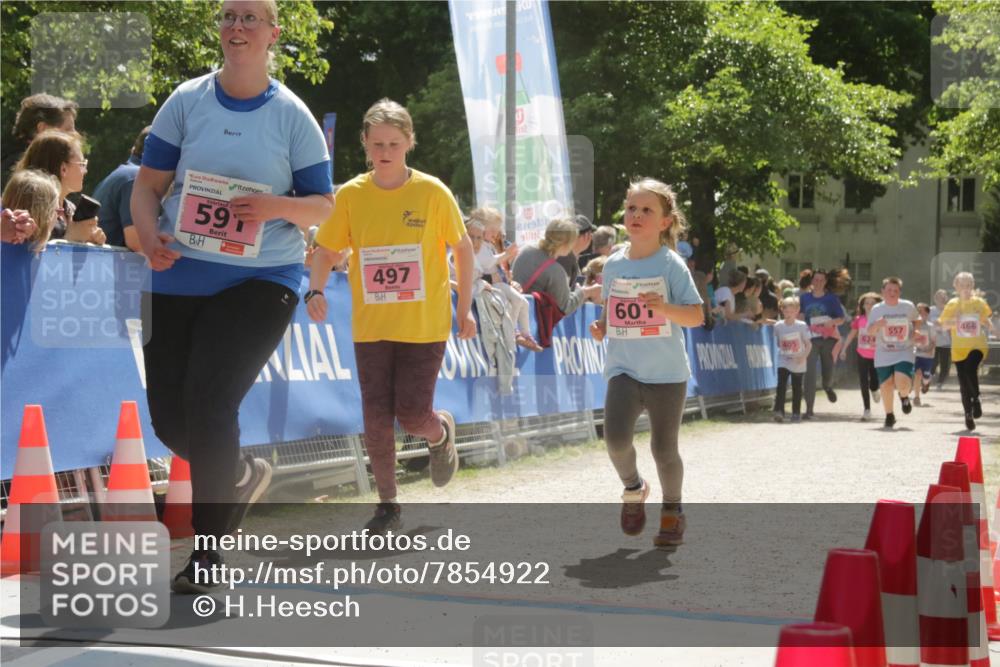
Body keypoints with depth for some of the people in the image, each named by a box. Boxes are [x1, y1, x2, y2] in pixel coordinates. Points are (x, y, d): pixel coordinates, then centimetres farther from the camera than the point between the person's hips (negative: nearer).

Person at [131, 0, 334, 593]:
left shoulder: (292, 115, 1)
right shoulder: (187, 101, 6)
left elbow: (323, 204, 4)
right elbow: (148, 185, 7)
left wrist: (276, 206, -17)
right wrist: (149, 235, -13)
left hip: (262, 279, -3)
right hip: (179, 277, 4)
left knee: (208, 402, -17)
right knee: (168, 416, 5)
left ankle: (208, 550, 0)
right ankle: (244, 475, 37)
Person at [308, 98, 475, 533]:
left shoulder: (432, 192, -7)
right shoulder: (351, 195, -2)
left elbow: (463, 248, 4)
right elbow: (326, 250, 5)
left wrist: (464, 309, 2)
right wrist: (316, 290, -14)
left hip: (425, 326, -2)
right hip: (370, 326, 2)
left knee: (412, 415, -6)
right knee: (376, 419, 1)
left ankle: (441, 432, 32)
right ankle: (388, 505, 18)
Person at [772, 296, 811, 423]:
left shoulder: (802, 326, -9)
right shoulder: (778, 326, -2)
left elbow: (808, 343, -6)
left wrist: (804, 357, -17)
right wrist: (782, 350, 4)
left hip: (798, 363, -1)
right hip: (783, 361, 1)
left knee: (797, 388, 6)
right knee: (781, 385, -13)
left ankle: (796, 413, 15)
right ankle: (779, 411, -18)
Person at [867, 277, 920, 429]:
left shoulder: (908, 307, 0)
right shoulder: (876, 309, -1)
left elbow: (917, 320, 19)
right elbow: (870, 332, -3)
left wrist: (914, 333, 4)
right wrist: (877, 325, -23)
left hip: (905, 353, -1)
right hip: (883, 355, 1)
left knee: (902, 383, -20)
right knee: (886, 385, 1)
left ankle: (904, 397, 17)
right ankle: (889, 415, 22)